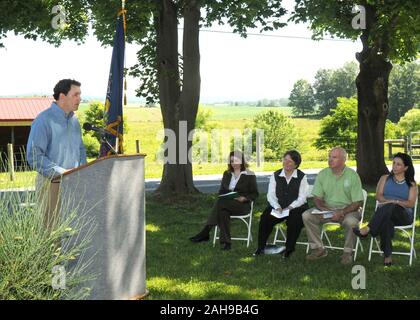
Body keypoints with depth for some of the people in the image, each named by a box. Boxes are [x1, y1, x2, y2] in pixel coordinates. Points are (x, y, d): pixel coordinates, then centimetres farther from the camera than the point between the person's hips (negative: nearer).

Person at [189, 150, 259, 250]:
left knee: (221, 203, -34)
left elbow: (254, 194, 3)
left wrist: (243, 198, -16)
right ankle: (225, 242, -38)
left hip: (243, 205, -4)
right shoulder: (227, 174, 20)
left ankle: (205, 233, -33)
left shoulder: (249, 175, 6)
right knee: (223, 212, -36)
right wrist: (223, 196, -4)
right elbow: (221, 190, 21)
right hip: (226, 203, 4)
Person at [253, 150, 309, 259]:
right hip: (278, 207, 3)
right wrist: (277, 207, -16)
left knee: (295, 220, -33)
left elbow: (302, 198, -6)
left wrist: (290, 207, -21)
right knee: (265, 217, -22)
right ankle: (261, 247, -10)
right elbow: (271, 195, 2)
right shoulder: (276, 175, 8)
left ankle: (289, 249, -16)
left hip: (295, 208, -3)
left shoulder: (302, 177, 0)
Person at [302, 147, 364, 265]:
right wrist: (327, 211, -19)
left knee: (351, 221, -36)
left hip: (347, 210, -3)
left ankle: (347, 252, -12)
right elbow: (317, 198, 2)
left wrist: (341, 213, -24)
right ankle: (318, 248, -8)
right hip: (326, 209, 4)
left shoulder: (352, 175, -7)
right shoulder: (323, 174, 2)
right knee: (307, 215, -19)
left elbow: (357, 203, -10)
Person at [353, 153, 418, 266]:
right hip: (385, 213, 1)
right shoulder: (385, 178, 20)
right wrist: (389, 202, -15)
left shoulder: (411, 184, 14)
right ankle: (387, 254, -41)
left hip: (404, 215, -1)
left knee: (390, 207, -39)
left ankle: (368, 229, -45)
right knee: (386, 221, -40)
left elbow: (411, 203, 0)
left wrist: (394, 202, -17)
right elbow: (379, 196, 6)